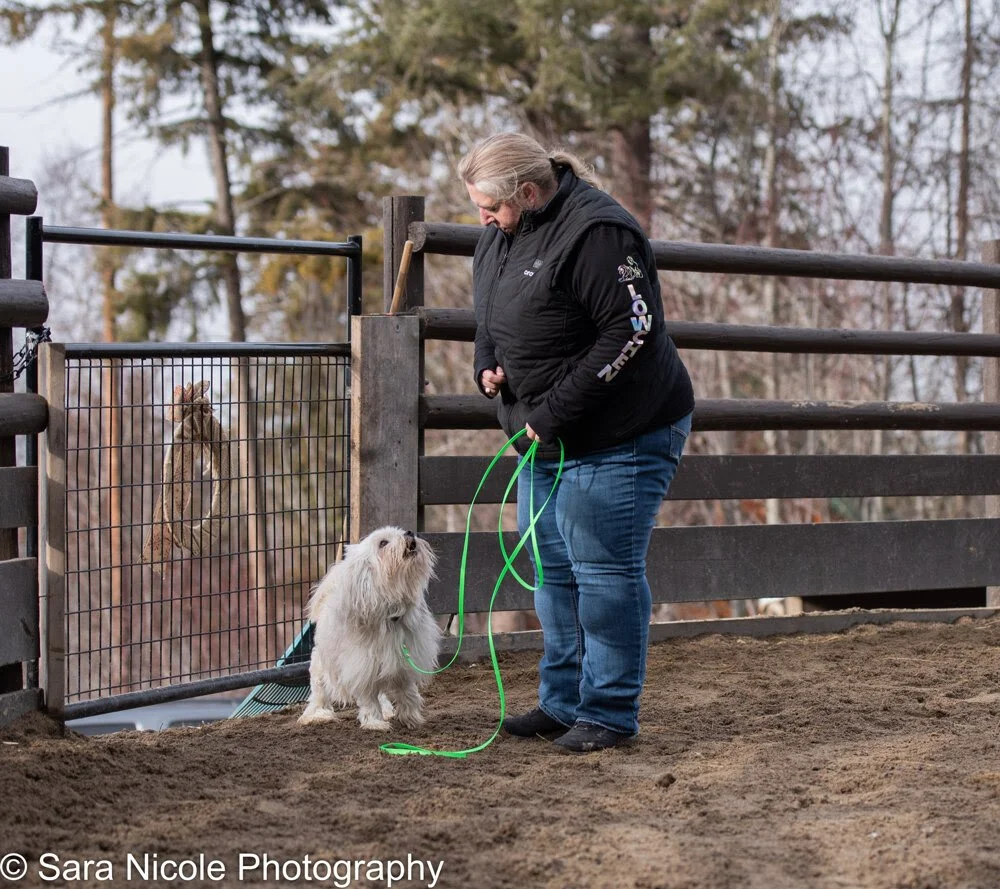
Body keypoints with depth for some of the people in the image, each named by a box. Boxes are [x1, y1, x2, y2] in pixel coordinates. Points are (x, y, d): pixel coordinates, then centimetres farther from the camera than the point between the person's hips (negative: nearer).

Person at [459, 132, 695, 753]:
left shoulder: (597, 233, -21)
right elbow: (492, 317, 24)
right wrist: (488, 364, 1)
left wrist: (556, 411, -23)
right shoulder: (500, 236, 9)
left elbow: (630, 333, -24)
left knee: (605, 570, -6)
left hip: (619, 438, -10)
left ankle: (610, 713, 2)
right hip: (546, 442, 10)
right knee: (553, 570, 14)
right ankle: (564, 704, 24)